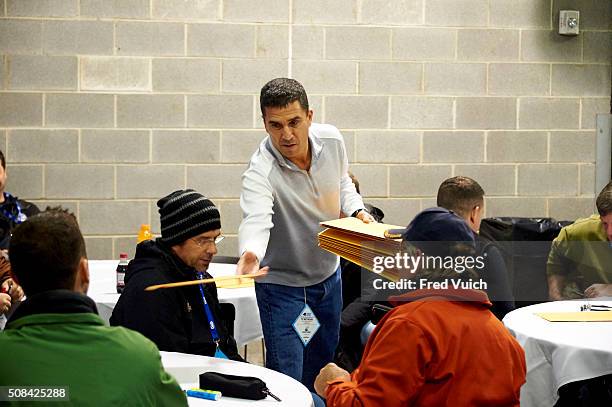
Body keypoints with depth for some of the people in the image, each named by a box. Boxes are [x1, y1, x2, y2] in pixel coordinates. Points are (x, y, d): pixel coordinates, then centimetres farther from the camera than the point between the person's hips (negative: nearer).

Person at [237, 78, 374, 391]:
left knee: (323, 365, 21)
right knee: (287, 380, -9)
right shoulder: (260, 171, -30)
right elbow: (256, 219, -48)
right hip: (282, 285, -6)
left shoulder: (331, 140, -13)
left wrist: (357, 210, -9)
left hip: (328, 274, 6)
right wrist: (250, 253, -69)